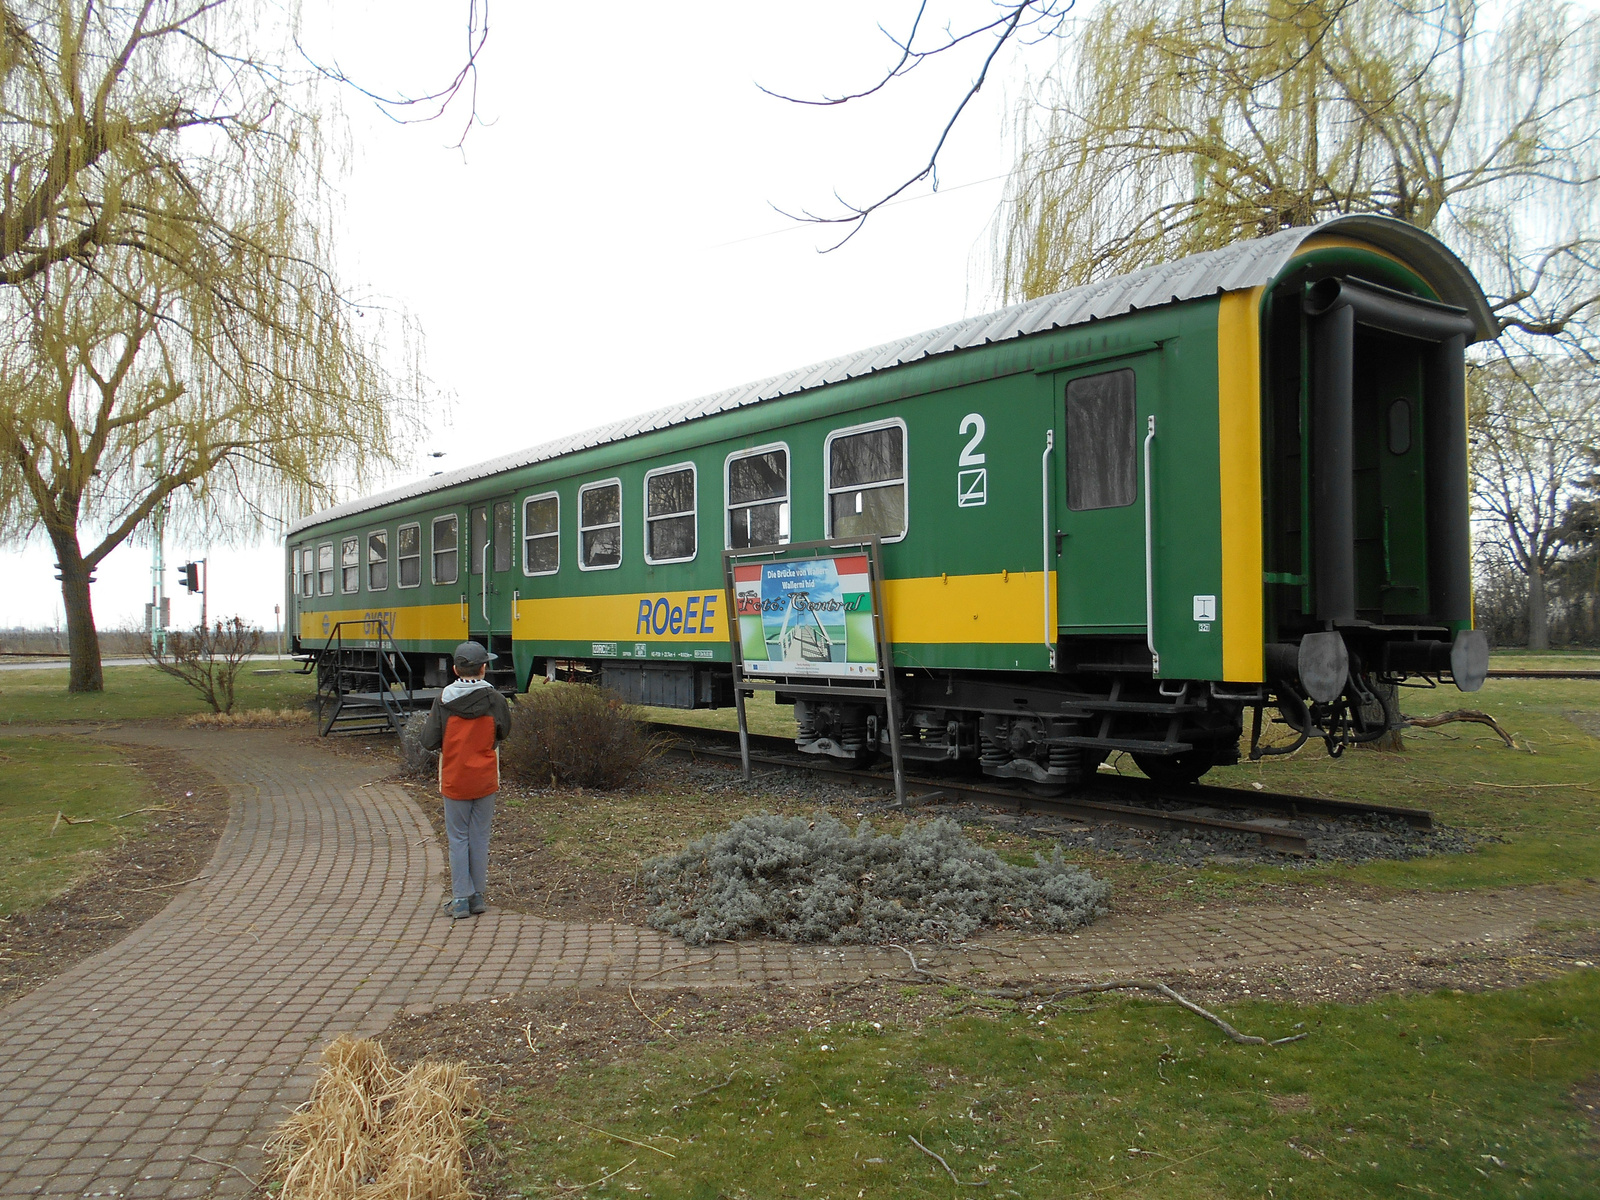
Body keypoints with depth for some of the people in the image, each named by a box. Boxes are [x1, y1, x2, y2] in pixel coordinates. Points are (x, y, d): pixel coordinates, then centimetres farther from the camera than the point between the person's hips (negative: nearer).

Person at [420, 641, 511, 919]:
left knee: (458, 839, 8)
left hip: (454, 781, -1)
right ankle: (477, 896, 16)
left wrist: (426, 723, 11)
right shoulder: (494, 699, -8)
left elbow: (430, 741, -8)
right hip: (485, 781, 1)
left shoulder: (443, 700, -10)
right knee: (480, 837, 10)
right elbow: (504, 732, 6)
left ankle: (460, 898, 7)